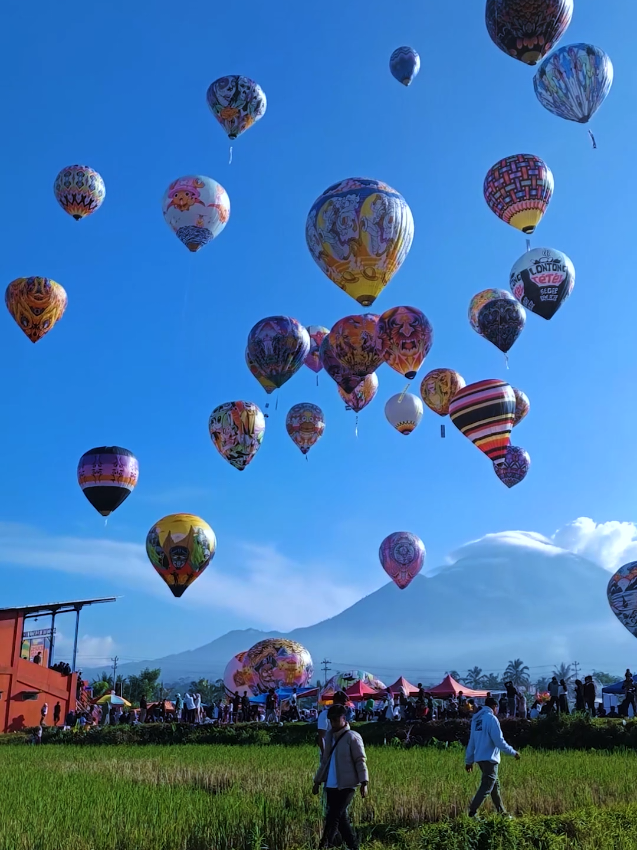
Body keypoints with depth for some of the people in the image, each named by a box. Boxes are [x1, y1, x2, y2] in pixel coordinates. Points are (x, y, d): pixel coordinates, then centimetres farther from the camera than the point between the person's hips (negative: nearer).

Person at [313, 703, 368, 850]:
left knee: (333, 818, -8)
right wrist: (317, 781, 19)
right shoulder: (329, 736, 11)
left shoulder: (352, 737, -9)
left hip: (346, 786, -7)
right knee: (341, 818, 12)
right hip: (331, 786, 7)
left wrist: (364, 782, -18)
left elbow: (360, 761, -11)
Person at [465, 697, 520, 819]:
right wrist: (513, 752, -4)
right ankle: (472, 812, -13)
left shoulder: (476, 719, 13)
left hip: (479, 758, 8)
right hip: (489, 758, -8)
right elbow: (499, 741, -15)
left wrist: (469, 760, 21)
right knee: (486, 787, -7)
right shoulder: (491, 718, -11)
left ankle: (501, 812, 23)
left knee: (495, 785, 18)